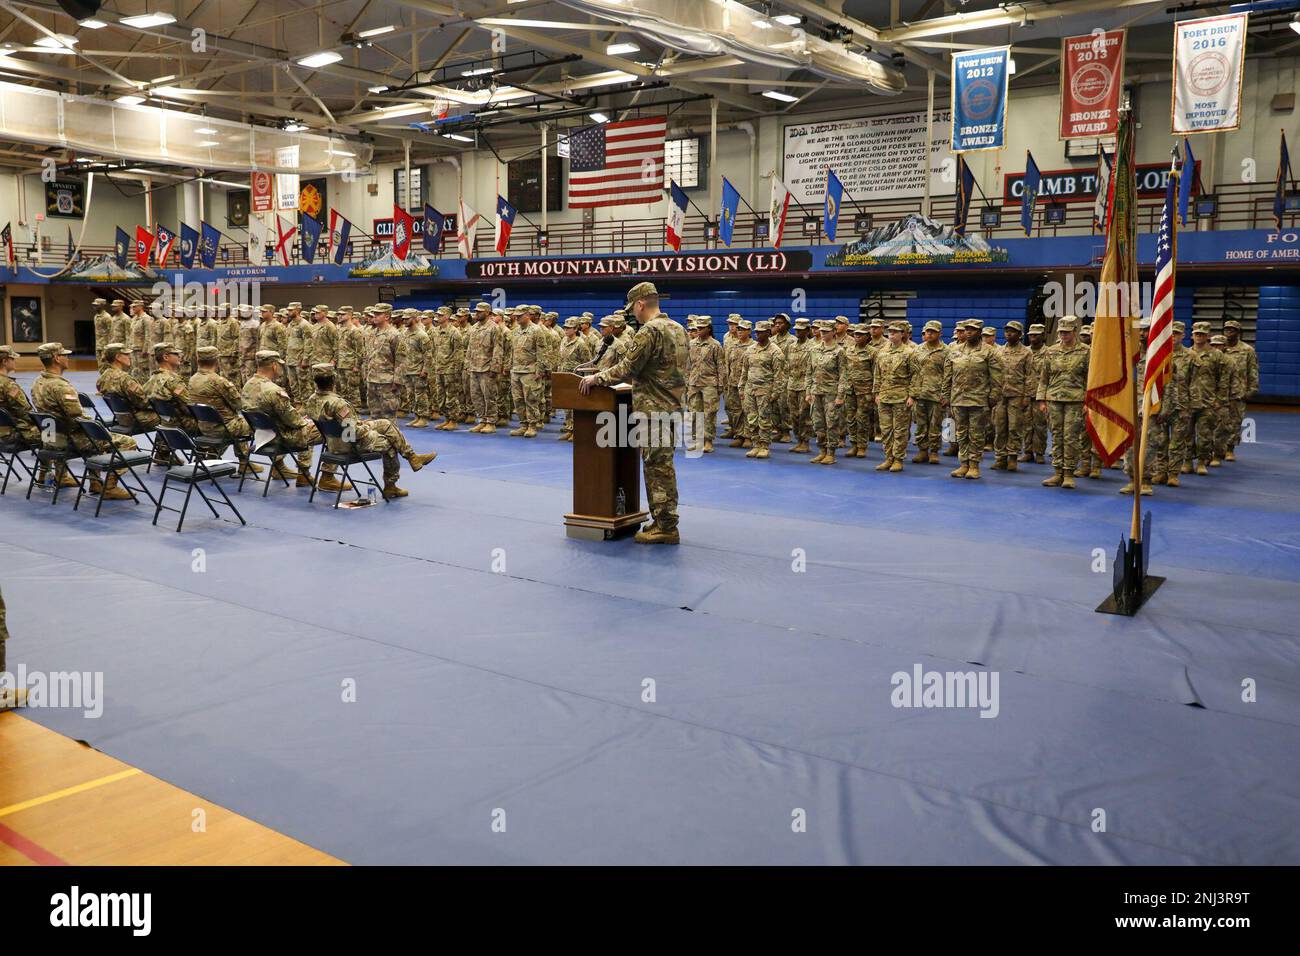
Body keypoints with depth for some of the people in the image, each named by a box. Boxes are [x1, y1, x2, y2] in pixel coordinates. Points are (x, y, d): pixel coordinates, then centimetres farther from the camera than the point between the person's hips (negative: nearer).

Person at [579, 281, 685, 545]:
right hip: (671, 406, 9)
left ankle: (665, 527, 0)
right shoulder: (677, 328, 13)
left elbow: (626, 369, -18)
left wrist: (596, 378, -6)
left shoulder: (649, 331, -16)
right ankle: (665, 521, 21)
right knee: (663, 465, 15)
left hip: (653, 408, -9)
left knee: (657, 467, -4)